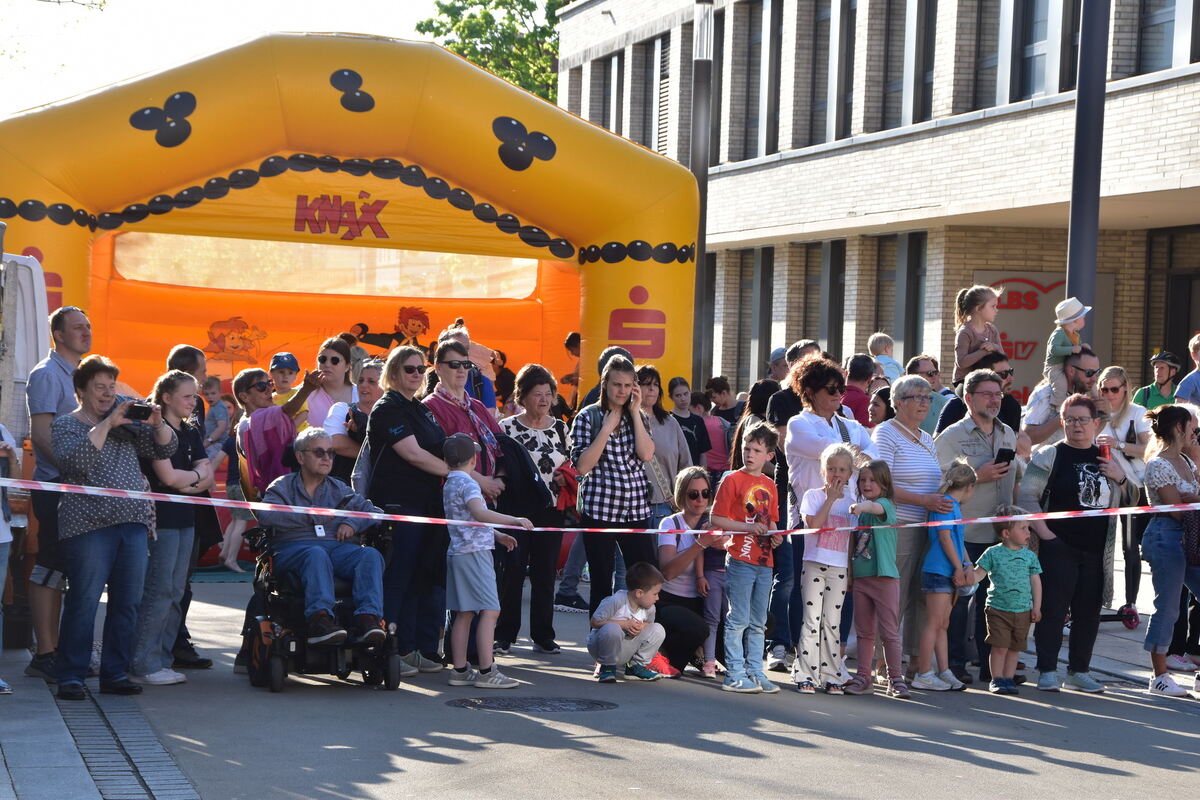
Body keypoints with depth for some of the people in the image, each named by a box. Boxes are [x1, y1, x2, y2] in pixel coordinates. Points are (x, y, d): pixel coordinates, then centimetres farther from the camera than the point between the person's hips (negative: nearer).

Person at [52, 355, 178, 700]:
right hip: (89, 526, -5)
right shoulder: (65, 425, 3)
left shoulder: (126, 423, 17)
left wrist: (157, 423, -5)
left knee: (127, 602, 5)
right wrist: (106, 425, -19)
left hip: (133, 523, 5)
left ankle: (115, 674, 13)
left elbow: (165, 448, 14)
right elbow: (73, 459, -16)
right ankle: (71, 677, 1)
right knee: (84, 601, -6)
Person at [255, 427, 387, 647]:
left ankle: (367, 617, -48)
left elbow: (372, 511, 22)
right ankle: (318, 618, -58)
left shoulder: (339, 489, 30)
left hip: (337, 547, 4)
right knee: (317, 554, -40)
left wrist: (352, 524, 0)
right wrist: (310, 516, -8)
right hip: (293, 548, -3)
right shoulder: (283, 486, 17)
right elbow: (265, 515, -4)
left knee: (371, 555, -29)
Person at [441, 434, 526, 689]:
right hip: (475, 552, -10)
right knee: (490, 610, -9)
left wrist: (497, 535, 23)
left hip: (457, 551, 10)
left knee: (464, 613, 10)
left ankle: (460, 670, 11)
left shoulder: (449, 484, 17)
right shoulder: (467, 483, -12)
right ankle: (486, 672, -13)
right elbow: (480, 513, -28)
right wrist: (514, 520, -26)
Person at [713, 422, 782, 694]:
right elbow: (716, 519, -10)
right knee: (738, 619, -3)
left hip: (764, 561, 6)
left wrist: (774, 535, 1)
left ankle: (755, 672, 18)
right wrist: (749, 528, -18)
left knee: (758, 623, 11)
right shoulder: (733, 480, -6)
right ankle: (735, 674, 3)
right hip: (740, 559, -6)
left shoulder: (769, 485, 13)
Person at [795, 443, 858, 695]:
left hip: (839, 569, 3)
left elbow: (852, 540, 11)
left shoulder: (850, 502, 10)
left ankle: (831, 676, 9)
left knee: (832, 623, 6)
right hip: (814, 565, -3)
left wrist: (852, 572, 4)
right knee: (812, 621, -3)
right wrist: (830, 499, -12)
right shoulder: (813, 496, 1)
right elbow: (814, 525, -16)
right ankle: (806, 676, -1)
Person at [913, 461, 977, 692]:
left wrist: (967, 568, 6)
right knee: (934, 623, -8)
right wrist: (959, 568, -11)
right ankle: (923, 674, -5)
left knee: (943, 624, 12)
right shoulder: (946, 504, -10)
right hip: (938, 571, -10)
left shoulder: (954, 506, 19)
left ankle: (944, 672, 17)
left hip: (950, 573, 10)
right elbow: (944, 537, -15)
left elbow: (959, 541, 19)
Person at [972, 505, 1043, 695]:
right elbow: (978, 574, -2)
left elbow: (1036, 582, 9)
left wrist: (1036, 607, 5)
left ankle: (1008, 678, 18)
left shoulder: (1029, 556, 7)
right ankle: (996, 679, 5)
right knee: (1000, 646, -4)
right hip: (998, 609, -3)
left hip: (1023, 610, 3)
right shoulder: (993, 553, -3)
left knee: (1015, 647, 8)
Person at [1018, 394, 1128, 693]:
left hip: (1096, 550, 5)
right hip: (1059, 547, -5)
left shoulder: (1106, 458, 13)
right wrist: (1044, 532, -12)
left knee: (1089, 611, 8)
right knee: (1053, 609, -5)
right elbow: (1026, 497, -4)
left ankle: (1079, 671, 18)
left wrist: (1121, 478, 0)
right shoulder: (1049, 456, -1)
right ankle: (1047, 671, 1)